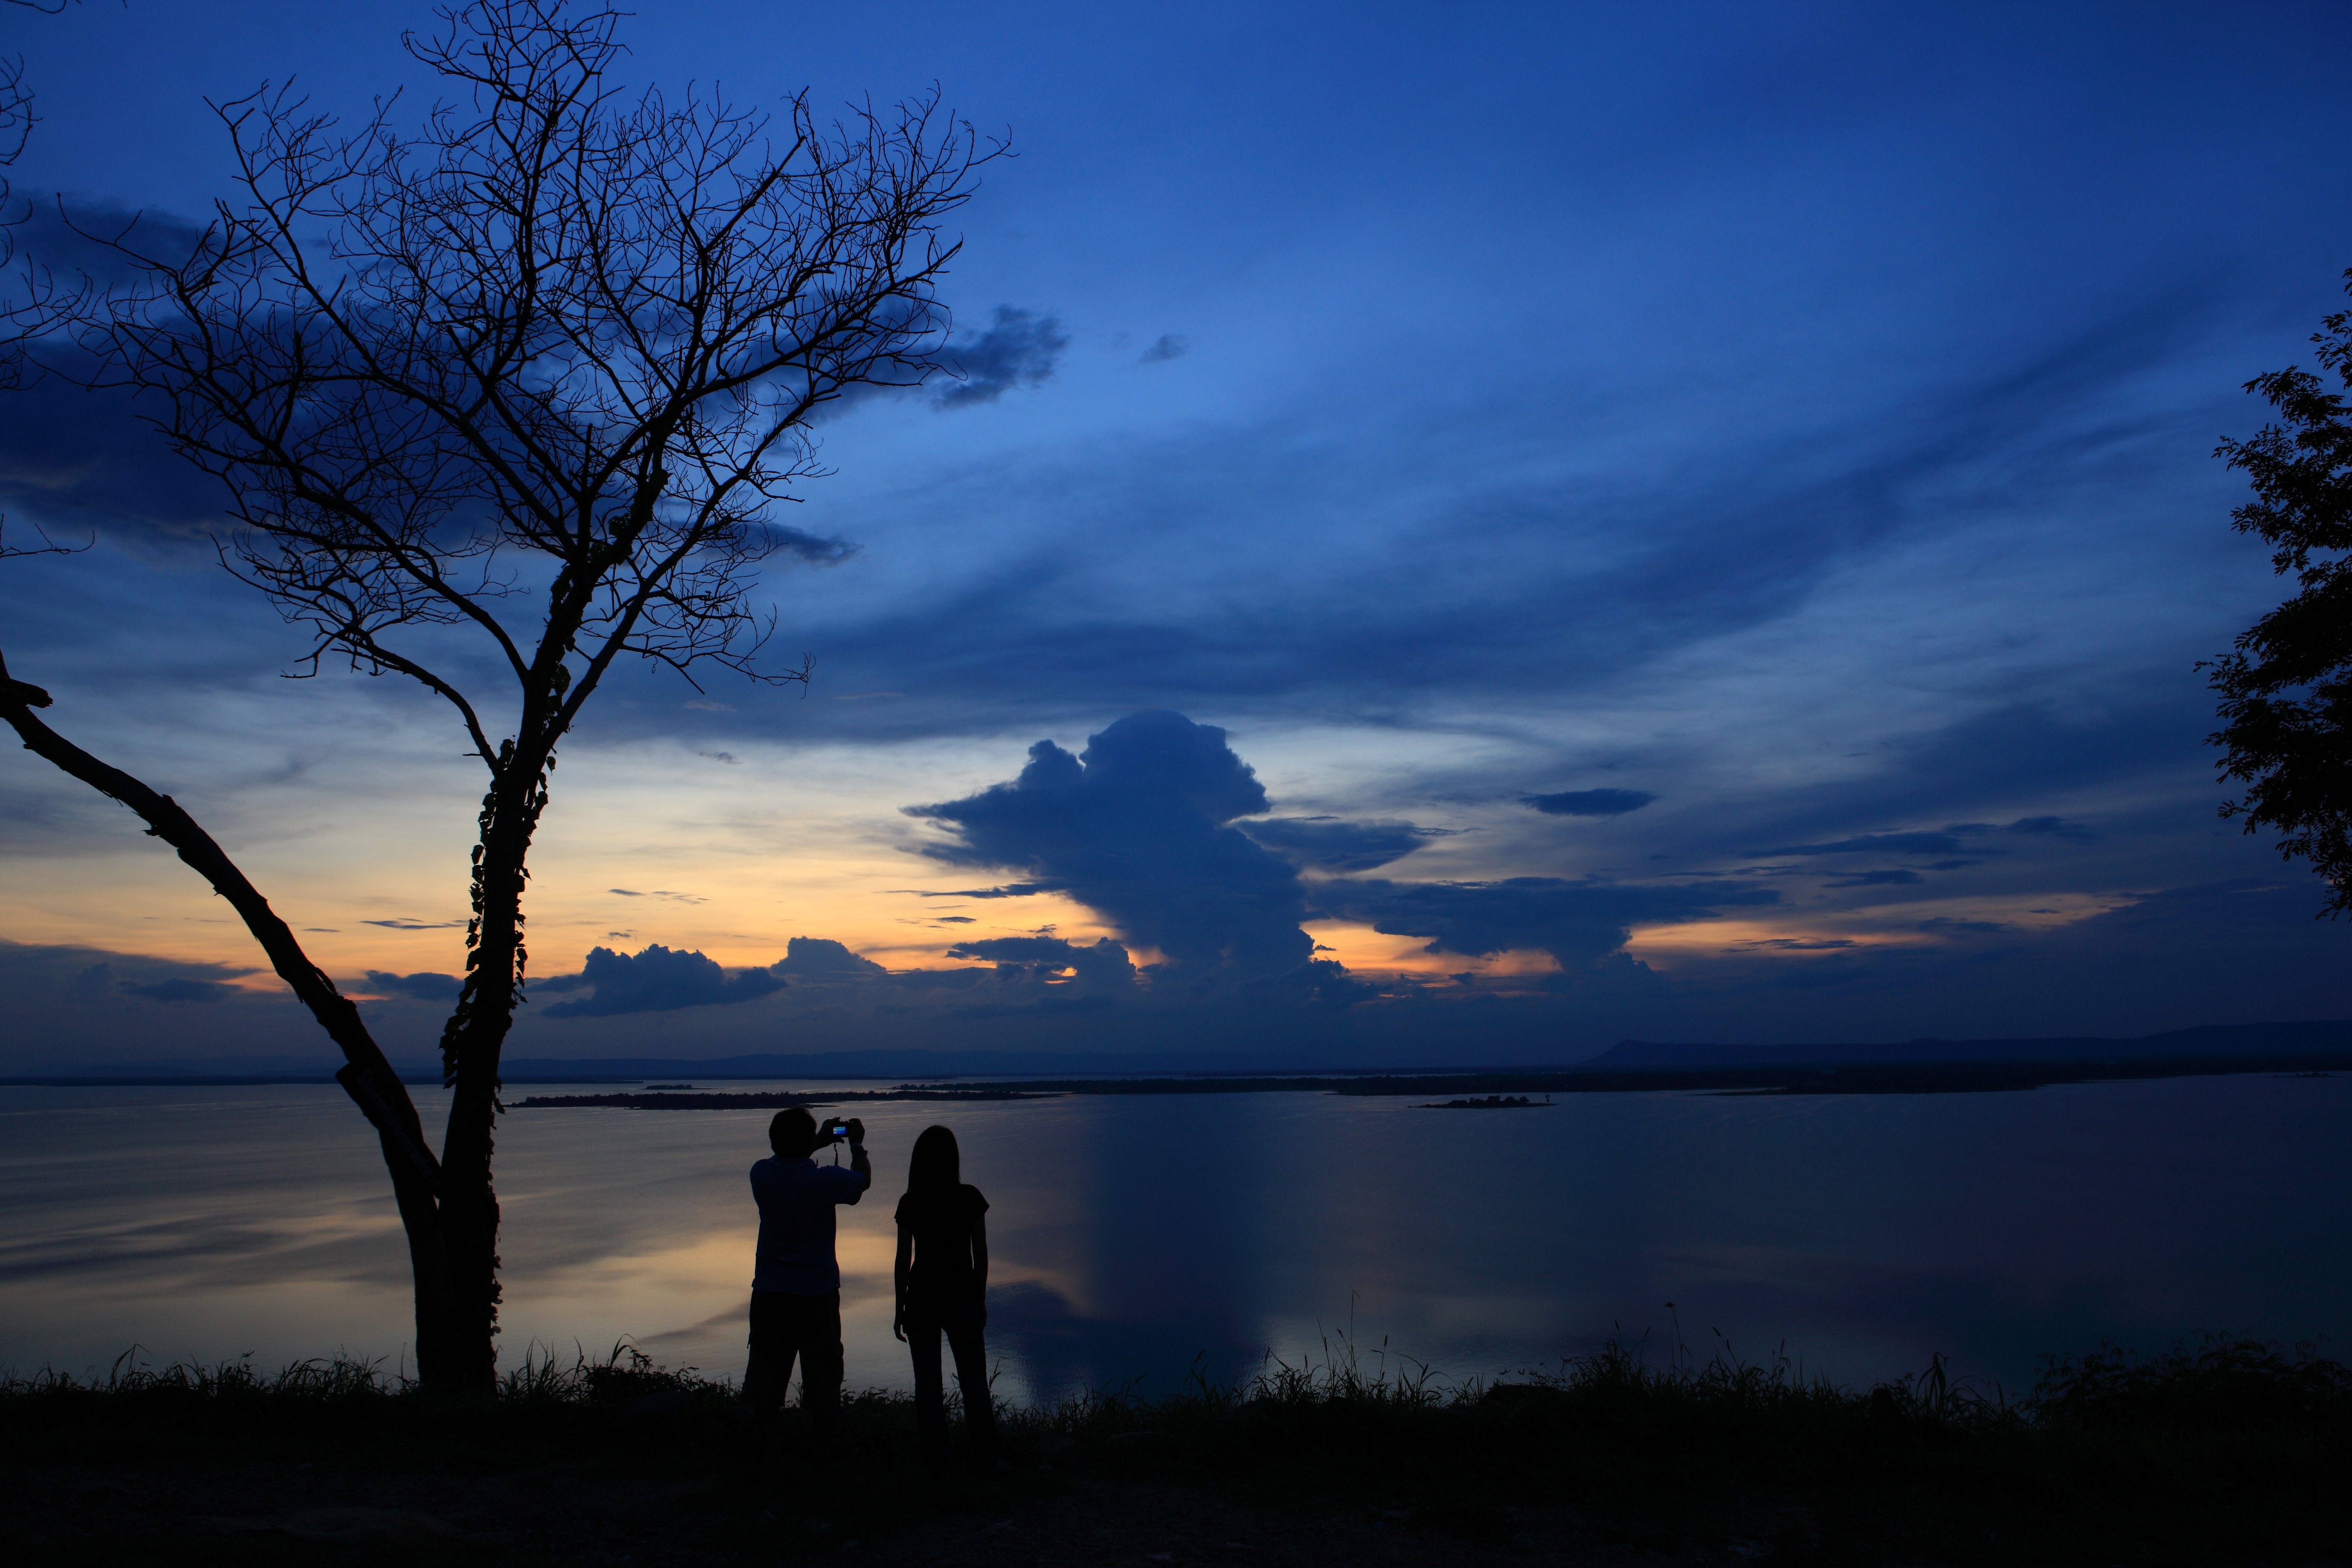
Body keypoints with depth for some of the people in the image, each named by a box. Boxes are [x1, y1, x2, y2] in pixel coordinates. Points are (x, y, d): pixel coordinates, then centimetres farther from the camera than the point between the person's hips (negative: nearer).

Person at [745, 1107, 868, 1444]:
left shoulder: (761, 1175, -6)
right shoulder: (825, 1180, -18)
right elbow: (863, 1178, 3)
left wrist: (820, 1143, 24)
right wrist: (857, 1145, 18)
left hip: (768, 1293, 4)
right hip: (816, 1293, -4)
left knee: (767, 1368, 13)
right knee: (821, 1370, 6)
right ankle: (823, 1440, 11)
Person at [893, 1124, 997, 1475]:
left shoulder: (910, 1204, -6)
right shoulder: (970, 1199, -7)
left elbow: (903, 1260, -3)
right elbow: (981, 1254, -2)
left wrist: (900, 1308, 7)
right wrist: (981, 1300, 9)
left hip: (921, 1301, 0)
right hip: (963, 1298, 0)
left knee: (927, 1384, 9)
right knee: (974, 1380, 12)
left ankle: (936, 1460, 11)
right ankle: (984, 1455, 15)